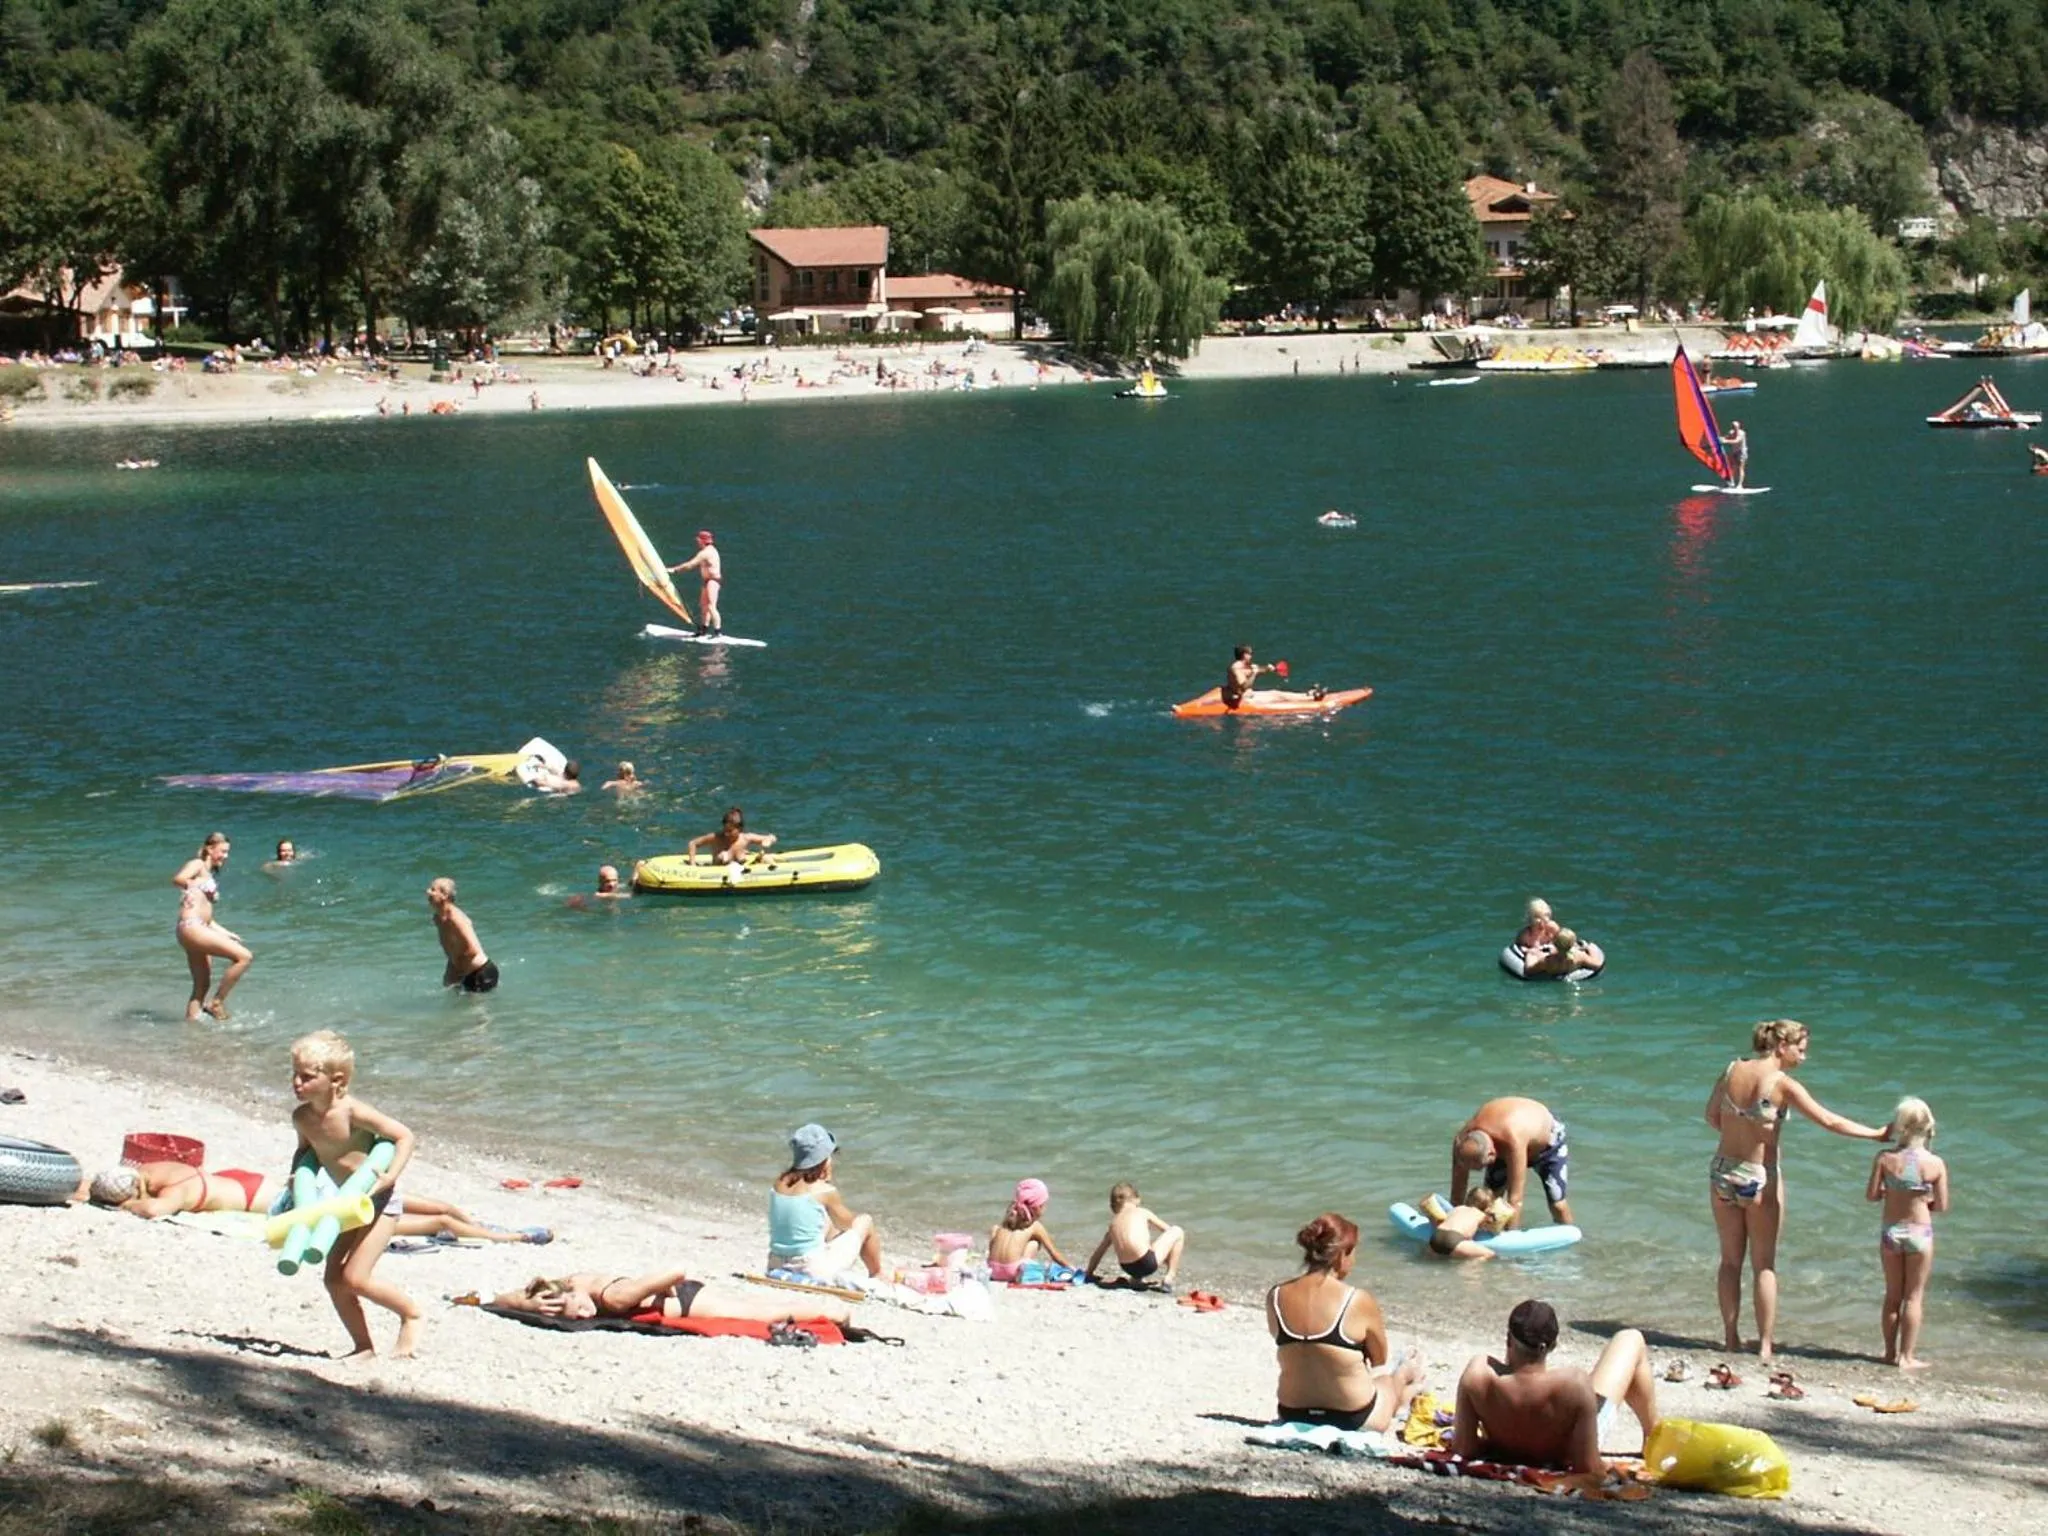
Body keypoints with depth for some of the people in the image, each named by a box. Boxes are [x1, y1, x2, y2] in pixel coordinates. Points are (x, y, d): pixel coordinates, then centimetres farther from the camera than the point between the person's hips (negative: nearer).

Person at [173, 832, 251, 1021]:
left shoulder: (211, 874, 26)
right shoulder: (197, 865, 1)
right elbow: (177, 879, -22)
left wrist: (226, 934, 23)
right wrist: (196, 886, -9)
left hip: (200, 929, 10)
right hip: (191, 927, -10)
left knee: (202, 986, 14)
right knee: (244, 957, -15)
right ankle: (218, 1003, -8)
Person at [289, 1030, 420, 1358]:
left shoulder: (352, 1112, -25)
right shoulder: (302, 1117, -3)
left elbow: (404, 1136, -21)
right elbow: (305, 1150, 18)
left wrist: (391, 1176, -30)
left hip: (379, 1201, -8)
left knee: (355, 1278, -14)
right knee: (334, 1279, 3)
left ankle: (411, 1315, 9)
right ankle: (363, 1345, 16)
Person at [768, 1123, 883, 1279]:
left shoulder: (780, 1181, 1)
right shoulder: (825, 1191, -15)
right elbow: (847, 1224, 4)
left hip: (777, 1266, 6)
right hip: (814, 1270, -6)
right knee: (865, 1221, 14)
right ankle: (877, 1276, 34)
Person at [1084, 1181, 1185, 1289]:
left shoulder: (1113, 1224, 19)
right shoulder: (1142, 1212, 9)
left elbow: (1098, 1253, 26)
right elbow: (1167, 1229, 23)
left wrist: (1089, 1274, 40)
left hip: (1129, 1268, 6)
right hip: (1147, 1263, -6)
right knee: (1177, 1232, 13)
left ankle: (1136, 1279, 20)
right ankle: (1169, 1278, 6)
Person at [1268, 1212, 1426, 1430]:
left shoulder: (1276, 1296, -9)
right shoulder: (1358, 1301, -20)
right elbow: (1379, 1360, -4)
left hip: (1293, 1414, 4)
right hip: (1354, 1418, -4)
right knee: (1410, 1369, 29)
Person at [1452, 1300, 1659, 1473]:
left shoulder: (1479, 1375, -38)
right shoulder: (1575, 1384, -43)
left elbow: (1463, 1449, -25)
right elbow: (1587, 1468, -36)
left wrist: (1498, 1440, -6)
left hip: (1509, 1452, 3)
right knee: (1631, 1340, 13)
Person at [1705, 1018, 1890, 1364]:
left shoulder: (1732, 1071, -3)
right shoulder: (1784, 1085, -17)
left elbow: (1712, 1117, 7)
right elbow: (1830, 1122, -14)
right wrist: (1877, 1134, -6)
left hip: (1723, 1172, 4)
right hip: (1760, 1179, -4)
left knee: (1731, 1261, 16)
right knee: (1764, 1265, 8)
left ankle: (1731, 1339, 20)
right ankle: (1765, 1346, 10)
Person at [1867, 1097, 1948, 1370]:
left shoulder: (1885, 1158, -10)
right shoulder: (1935, 1164, -12)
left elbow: (1871, 1195, -8)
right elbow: (1942, 1205, -8)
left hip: (1890, 1232, 2)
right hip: (1920, 1232, -2)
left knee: (1893, 1295, 16)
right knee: (1914, 1297, 8)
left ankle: (1891, 1352, 23)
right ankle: (1907, 1357, 9)